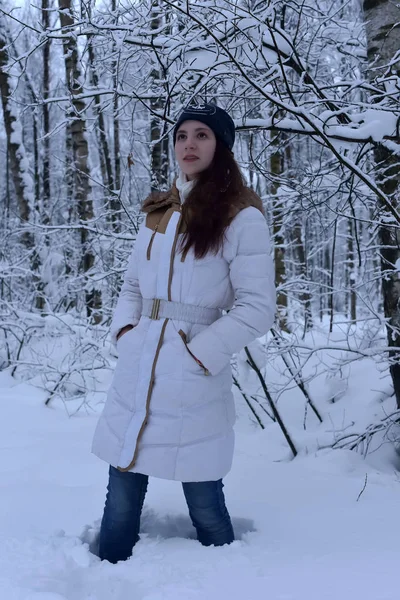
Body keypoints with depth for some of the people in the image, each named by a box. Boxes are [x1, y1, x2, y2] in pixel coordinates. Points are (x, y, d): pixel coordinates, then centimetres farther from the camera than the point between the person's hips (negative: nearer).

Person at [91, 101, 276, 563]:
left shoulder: (241, 218, -6)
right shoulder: (157, 212, 13)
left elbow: (257, 308, -10)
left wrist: (199, 354, -14)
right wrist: (124, 331, 3)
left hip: (193, 380, -5)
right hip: (135, 373, 6)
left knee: (204, 503, 6)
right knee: (122, 496, 12)